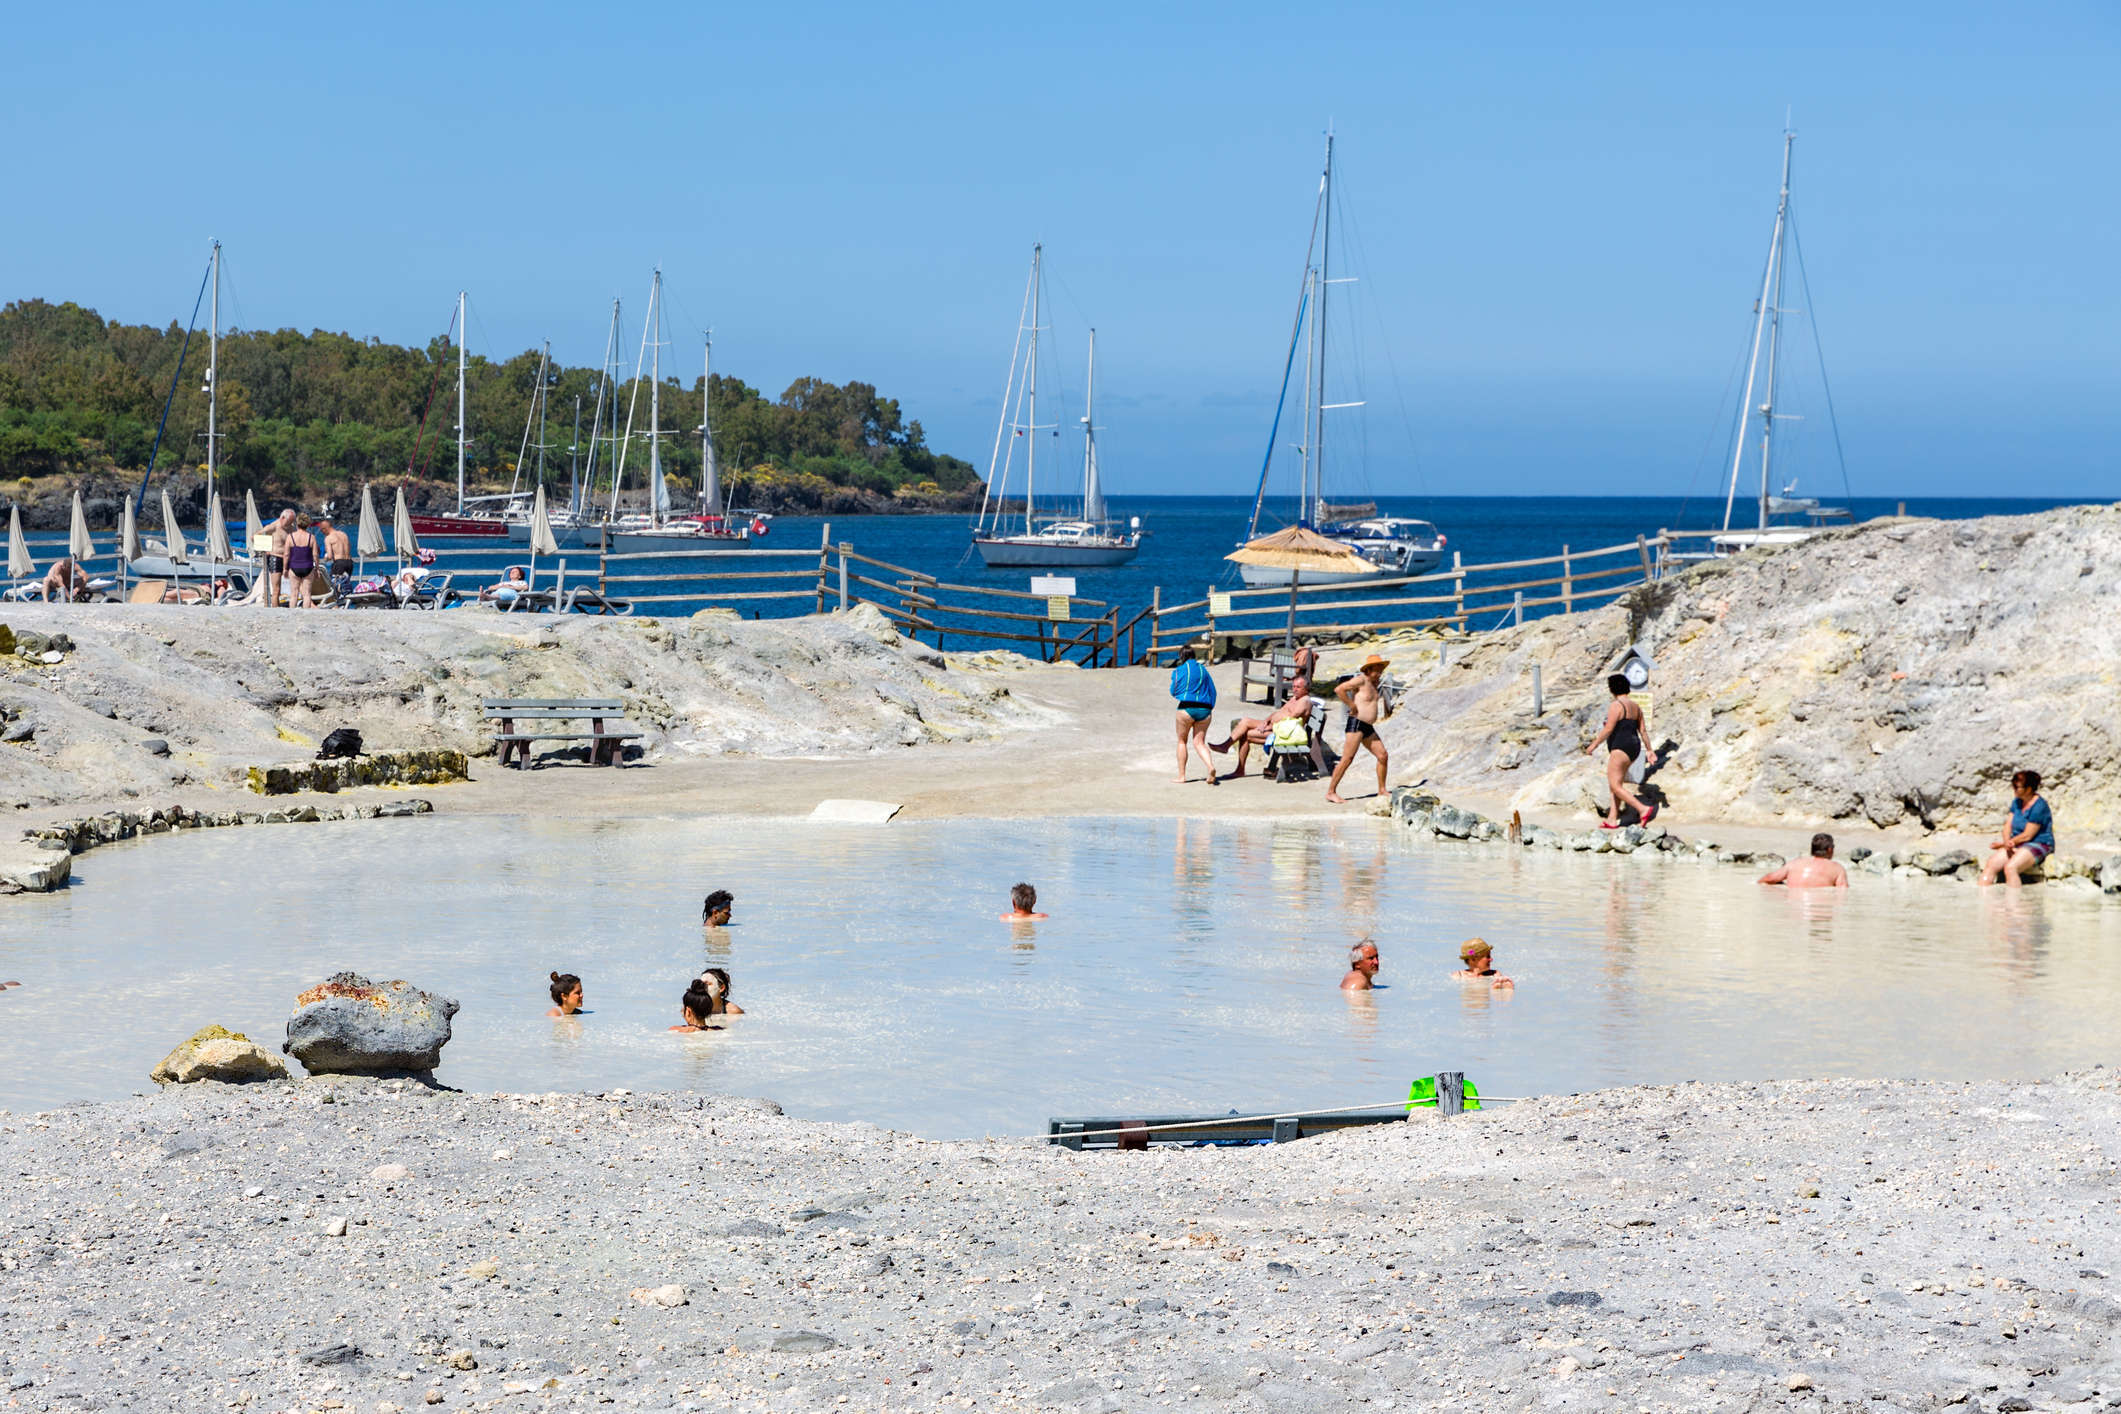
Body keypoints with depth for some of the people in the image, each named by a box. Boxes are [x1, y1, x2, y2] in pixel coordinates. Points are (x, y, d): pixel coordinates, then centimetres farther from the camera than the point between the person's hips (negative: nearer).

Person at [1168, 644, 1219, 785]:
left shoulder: (1180, 670, -2)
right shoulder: (1203, 669, 11)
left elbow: (1173, 691, 3)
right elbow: (1212, 690, 12)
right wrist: (1210, 708, 19)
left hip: (1186, 708, -4)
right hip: (1204, 709, 4)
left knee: (1182, 741, 11)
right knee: (1199, 742, 7)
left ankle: (1181, 776, 12)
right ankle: (1210, 766, -21)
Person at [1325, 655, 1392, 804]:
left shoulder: (1373, 683, 16)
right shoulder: (1361, 680, -11)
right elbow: (1339, 690, -21)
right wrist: (1352, 706, -17)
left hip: (1368, 728, 9)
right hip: (1356, 724, -9)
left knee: (1383, 756, 6)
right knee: (1347, 759, -12)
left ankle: (1382, 791, 15)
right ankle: (1331, 792, -9)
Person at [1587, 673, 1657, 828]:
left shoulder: (1616, 706, -13)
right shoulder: (1635, 706, 13)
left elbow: (1608, 730, -16)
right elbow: (1643, 730, 14)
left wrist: (1593, 745, -8)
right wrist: (1649, 750, 17)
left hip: (1621, 747, -10)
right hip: (1634, 746, 10)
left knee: (1615, 785, -9)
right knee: (1616, 784, 13)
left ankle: (1643, 809, -18)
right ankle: (1612, 819, 12)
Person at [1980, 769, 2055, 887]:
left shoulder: (2039, 807, -17)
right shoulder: (2017, 802, 9)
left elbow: (2027, 835, -16)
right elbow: (2008, 828, 8)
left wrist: (2003, 844, -8)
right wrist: (2007, 843, -13)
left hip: (2039, 845, -8)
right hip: (2017, 845, 8)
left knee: (2010, 868, -33)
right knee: (1990, 865, -14)